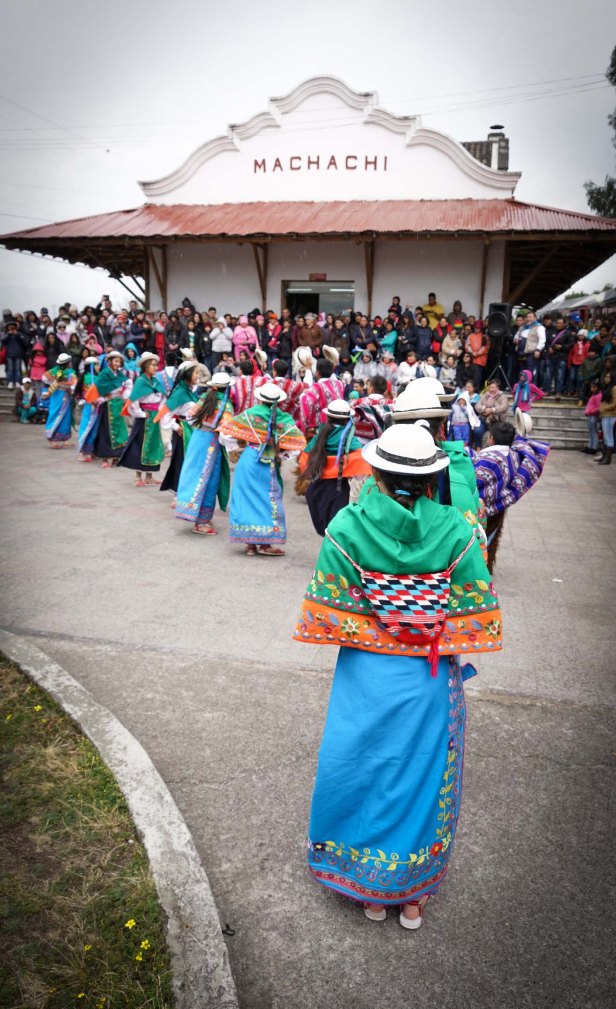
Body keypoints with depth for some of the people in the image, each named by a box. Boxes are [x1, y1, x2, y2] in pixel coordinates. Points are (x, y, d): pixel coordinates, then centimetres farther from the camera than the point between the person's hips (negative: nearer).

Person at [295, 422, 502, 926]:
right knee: (424, 778, 19)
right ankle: (414, 893, 38)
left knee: (363, 772, 20)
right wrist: (445, 643, 8)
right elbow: (476, 615, -9)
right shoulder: (454, 530, -15)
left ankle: (367, 888, 39)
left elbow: (328, 613, -11)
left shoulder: (347, 526, -16)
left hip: (366, 676, 0)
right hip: (431, 680, 1)